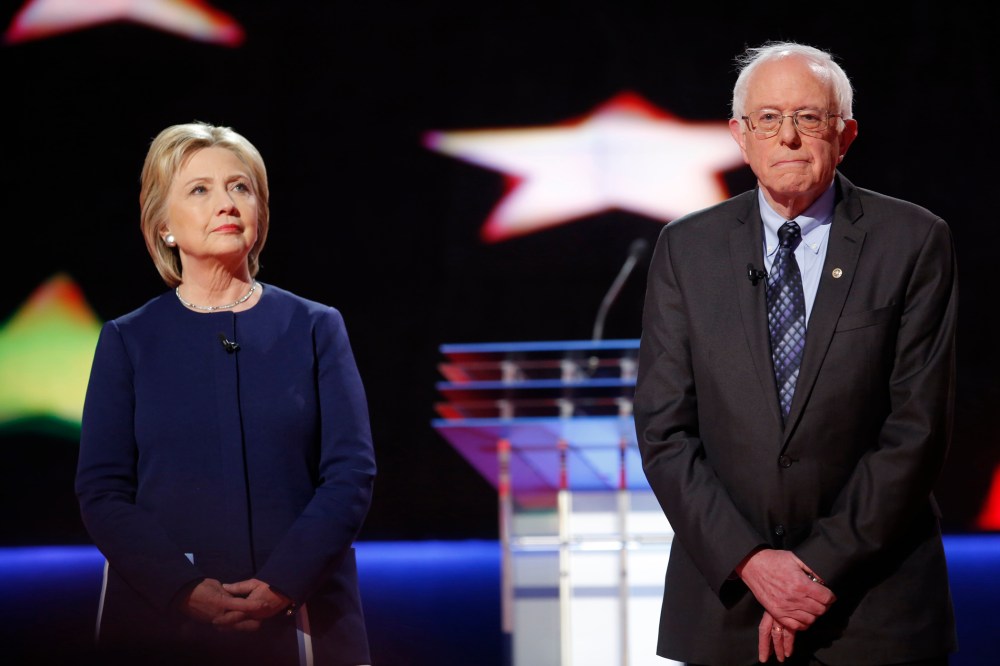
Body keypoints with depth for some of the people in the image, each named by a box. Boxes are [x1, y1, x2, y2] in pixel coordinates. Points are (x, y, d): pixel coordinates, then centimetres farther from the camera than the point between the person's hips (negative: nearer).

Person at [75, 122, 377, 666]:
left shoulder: (316, 328, 6)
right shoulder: (127, 341, 6)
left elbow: (351, 472, -1)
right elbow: (102, 492, -1)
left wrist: (283, 583, -15)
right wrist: (187, 591, -15)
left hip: (302, 617, 0)